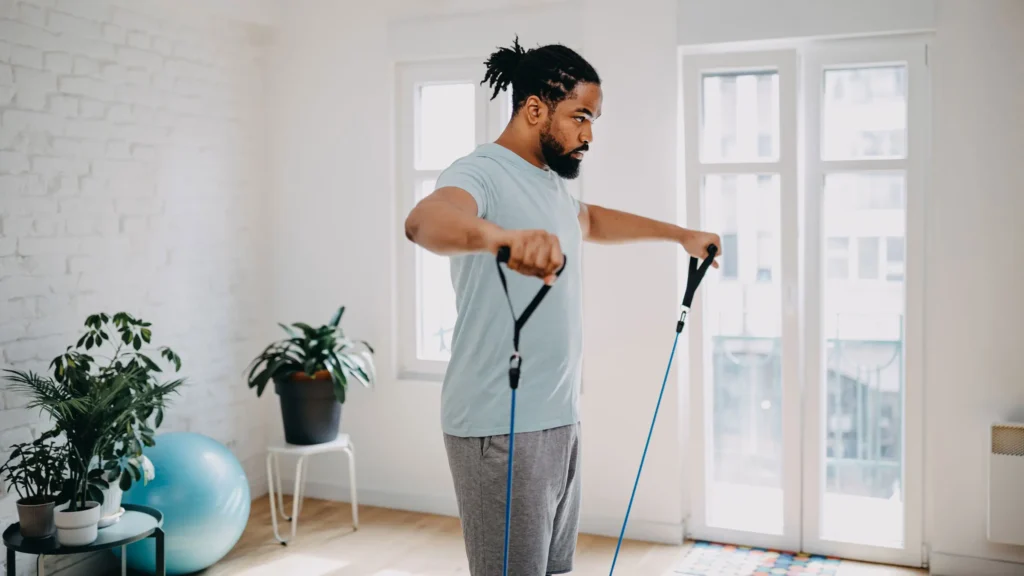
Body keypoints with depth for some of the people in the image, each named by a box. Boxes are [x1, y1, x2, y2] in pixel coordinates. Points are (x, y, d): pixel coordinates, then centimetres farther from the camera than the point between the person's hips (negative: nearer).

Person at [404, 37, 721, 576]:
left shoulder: (550, 184, 16)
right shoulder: (482, 173, -14)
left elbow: (593, 220, 38)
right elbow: (425, 219, -37)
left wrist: (680, 234, 42)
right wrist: (500, 237, -56)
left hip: (559, 420, 9)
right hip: (501, 429, -9)